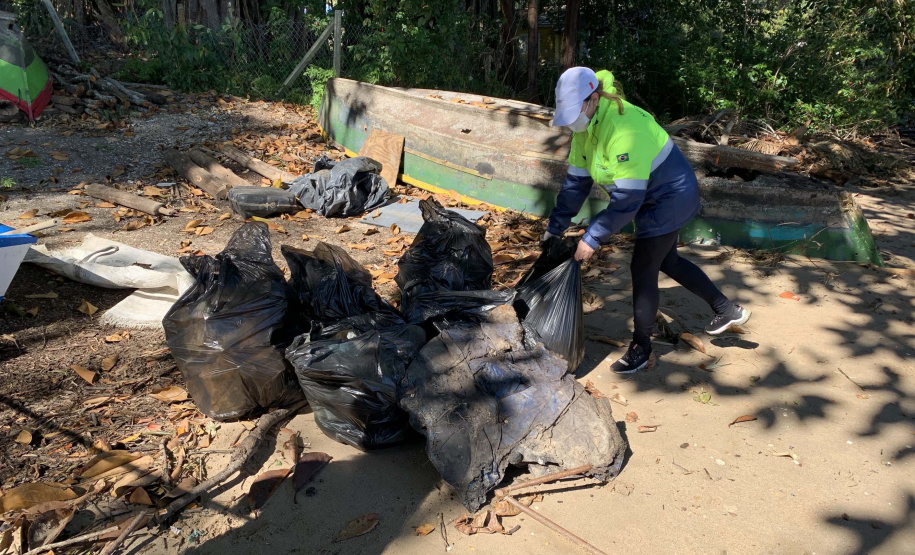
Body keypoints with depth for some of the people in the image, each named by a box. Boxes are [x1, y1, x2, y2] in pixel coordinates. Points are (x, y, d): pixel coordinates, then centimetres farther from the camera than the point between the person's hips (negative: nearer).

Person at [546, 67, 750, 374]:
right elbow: (576, 181, 0)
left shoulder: (623, 128, -33)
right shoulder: (584, 126, -4)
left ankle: (641, 347, 13)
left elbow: (626, 198, -32)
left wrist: (592, 238, -27)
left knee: (643, 270, -5)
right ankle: (728, 309, 36)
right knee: (666, 261, 20)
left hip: (670, 198, -10)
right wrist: (554, 228, -2)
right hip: (652, 198, 10)